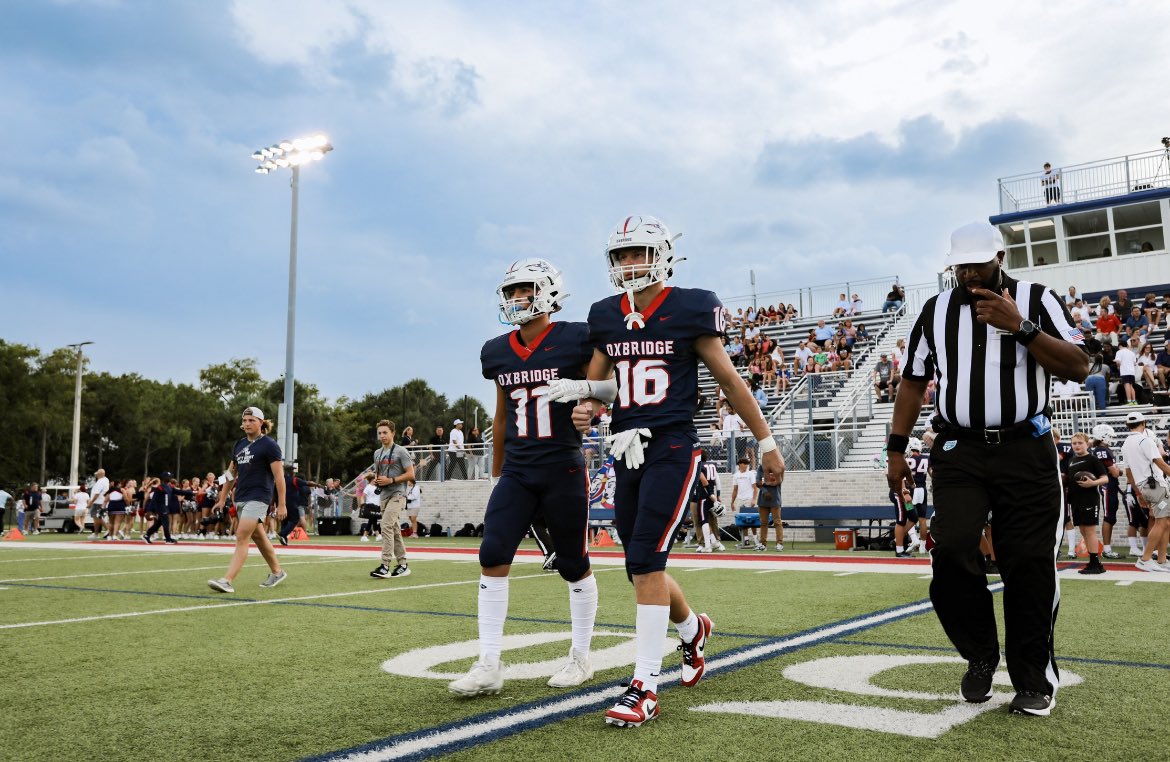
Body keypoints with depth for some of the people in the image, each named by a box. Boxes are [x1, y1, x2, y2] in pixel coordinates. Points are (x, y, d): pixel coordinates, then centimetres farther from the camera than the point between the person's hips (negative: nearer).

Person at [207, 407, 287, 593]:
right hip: (240, 498, 8)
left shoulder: (269, 445, -8)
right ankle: (277, 572, 29)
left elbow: (279, 476, -11)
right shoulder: (239, 444, 14)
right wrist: (222, 498, 18)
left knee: (242, 538, -14)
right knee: (258, 537, 15)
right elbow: (231, 472, 22)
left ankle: (227, 581, -18)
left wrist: (281, 505, -15)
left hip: (258, 498, -8)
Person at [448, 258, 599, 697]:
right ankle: (489, 666, 0)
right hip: (517, 472, 4)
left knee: (574, 566, 6)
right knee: (492, 558, -7)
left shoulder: (575, 341, -7)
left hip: (563, 470, -4)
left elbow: (606, 389, 2)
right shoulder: (497, 352, 8)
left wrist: (582, 389, -21)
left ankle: (581, 657, 24)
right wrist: (497, 473, 21)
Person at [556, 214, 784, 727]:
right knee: (643, 569, 12)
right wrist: (585, 408, -8)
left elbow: (729, 380, 1)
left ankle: (644, 688, -6)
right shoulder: (605, 317, 9)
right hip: (627, 452, 6)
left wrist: (767, 443, 5)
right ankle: (692, 629, 42)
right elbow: (595, 381, 17)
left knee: (645, 561, -15)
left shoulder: (688, 310, -4)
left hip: (672, 448, -6)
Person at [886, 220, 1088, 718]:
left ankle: (1035, 681, 15)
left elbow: (1078, 367, -4)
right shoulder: (935, 311, 11)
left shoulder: (1037, 300, 4)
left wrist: (1021, 328, -15)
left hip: (1026, 453, -1)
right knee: (951, 550, -16)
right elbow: (913, 380, 15)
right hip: (959, 453, 2)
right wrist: (896, 448, 9)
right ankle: (979, 656, 8)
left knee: (1029, 566, -2)